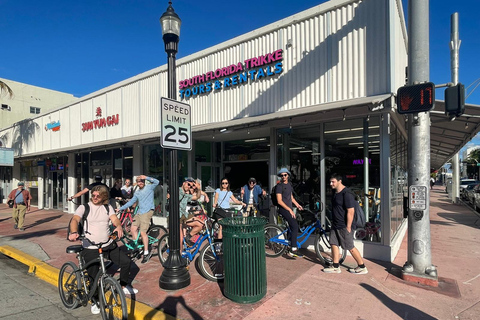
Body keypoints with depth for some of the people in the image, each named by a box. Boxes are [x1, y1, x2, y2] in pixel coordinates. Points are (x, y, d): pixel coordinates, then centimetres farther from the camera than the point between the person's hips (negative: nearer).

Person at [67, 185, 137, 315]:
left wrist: (119, 226, -32)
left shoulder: (108, 208, 5)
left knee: (126, 261, 0)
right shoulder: (84, 207, -5)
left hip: (109, 245, 3)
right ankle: (95, 301, 30)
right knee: (93, 277, 4)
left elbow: (115, 219, -8)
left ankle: (124, 286, 24)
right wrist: (74, 232, -42)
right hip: (90, 248, -3)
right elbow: (75, 220, -21)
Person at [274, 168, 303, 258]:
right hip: (283, 209, -8)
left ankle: (291, 250, 21)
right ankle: (293, 249, -15)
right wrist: (290, 210, -19)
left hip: (290, 209, 8)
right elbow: (279, 201, -16)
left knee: (293, 228, 9)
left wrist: (297, 205, 10)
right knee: (295, 226, -20)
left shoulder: (289, 184, 15)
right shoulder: (279, 186, -11)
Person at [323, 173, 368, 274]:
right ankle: (336, 267, 22)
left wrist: (348, 227, -22)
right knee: (334, 244, 11)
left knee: (350, 247, 2)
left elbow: (350, 211, -23)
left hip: (344, 226, -9)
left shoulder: (346, 194, -21)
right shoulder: (334, 192, 8)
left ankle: (362, 267, 19)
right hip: (335, 225, 9)